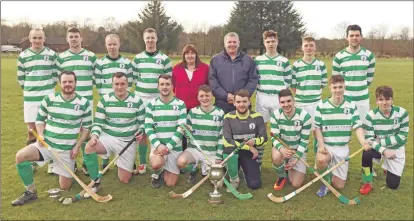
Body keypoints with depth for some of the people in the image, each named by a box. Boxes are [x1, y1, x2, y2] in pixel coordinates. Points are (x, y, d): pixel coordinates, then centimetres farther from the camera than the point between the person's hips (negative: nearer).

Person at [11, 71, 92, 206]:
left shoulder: (84, 103, -5)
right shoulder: (49, 99, -3)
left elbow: (86, 127, 2)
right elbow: (40, 119, 8)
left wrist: (77, 146, -7)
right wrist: (40, 134, -11)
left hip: (67, 150, -1)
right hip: (46, 144, 1)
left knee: (65, 187, 2)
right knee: (20, 156, -27)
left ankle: (70, 166, 37)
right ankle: (31, 192, -9)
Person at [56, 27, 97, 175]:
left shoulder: (91, 56, 3)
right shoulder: (61, 57, 6)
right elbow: (59, 76, 14)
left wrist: (88, 86, 2)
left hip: (86, 99, -1)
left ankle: (86, 162, 14)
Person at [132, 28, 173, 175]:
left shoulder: (164, 58, 3)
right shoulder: (137, 58, 8)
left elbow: (170, 79, 4)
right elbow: (133, 77, 11)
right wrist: (140, 87, -1)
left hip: (159, 99, -1)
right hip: (142, 99, 2)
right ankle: (142, 163, 15)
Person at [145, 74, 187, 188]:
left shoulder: (180, 104, -2)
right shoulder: (151, 104, 1)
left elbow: (181, 129, -7)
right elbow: (148, 128, -4)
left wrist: (168, 146, -15)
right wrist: (158, 145, -18)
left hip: (175, 147, 1)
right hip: (157, 145, 0)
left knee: (170, 183, 0)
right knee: (156, 164, -34)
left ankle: (165, 171, 36)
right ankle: (157, 174, 4)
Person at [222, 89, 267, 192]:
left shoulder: (257, 117, -6)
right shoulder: (228, 117, -10)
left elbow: (264, 138, -5)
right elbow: (227, 141, -17)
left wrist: (255, 141, -28)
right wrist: (248, 146, -20)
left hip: (251, 152, 1)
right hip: (234, 151, -1)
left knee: (255, 184, -13)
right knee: (228, 149, -37)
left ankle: (250, 168, 25)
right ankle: (234, 179, -10)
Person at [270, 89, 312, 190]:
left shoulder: (305, 116, -19)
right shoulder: (275, 115, -15)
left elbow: (304, 141, -14)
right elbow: (274, 137, -15)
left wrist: (296, 158, -21)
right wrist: (281, 148, -37)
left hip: (298, 150, 0)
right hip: (282, 147, 1)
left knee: (296, 184, -8)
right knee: (276, 157, -38)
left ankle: (288, 166, 26)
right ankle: (282, 176, -3)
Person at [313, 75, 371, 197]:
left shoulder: (351, 106, 0)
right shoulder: (321, 106, -4)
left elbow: (358, 127, -6)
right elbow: (317, 128, -3)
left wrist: (363, 142, -26)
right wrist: (321, 144, -20)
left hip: (342, 148, 2)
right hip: (326, 146, -2)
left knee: (339, 185, 2)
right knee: (321, 160, -39)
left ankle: (332, 172, 37)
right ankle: (326, 181, -6)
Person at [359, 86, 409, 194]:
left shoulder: (402, 113, -15)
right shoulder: (371, 115, -17)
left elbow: (402, 137, -16)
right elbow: (369, 139, -19)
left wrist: (381, 142, -23)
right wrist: (384, 150, -33)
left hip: (396, 150, 1)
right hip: (379, 148, 0)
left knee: (393, 185, 0)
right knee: (366, 153, -37)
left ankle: (388, 168, 37)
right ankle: (367, 184, -14)